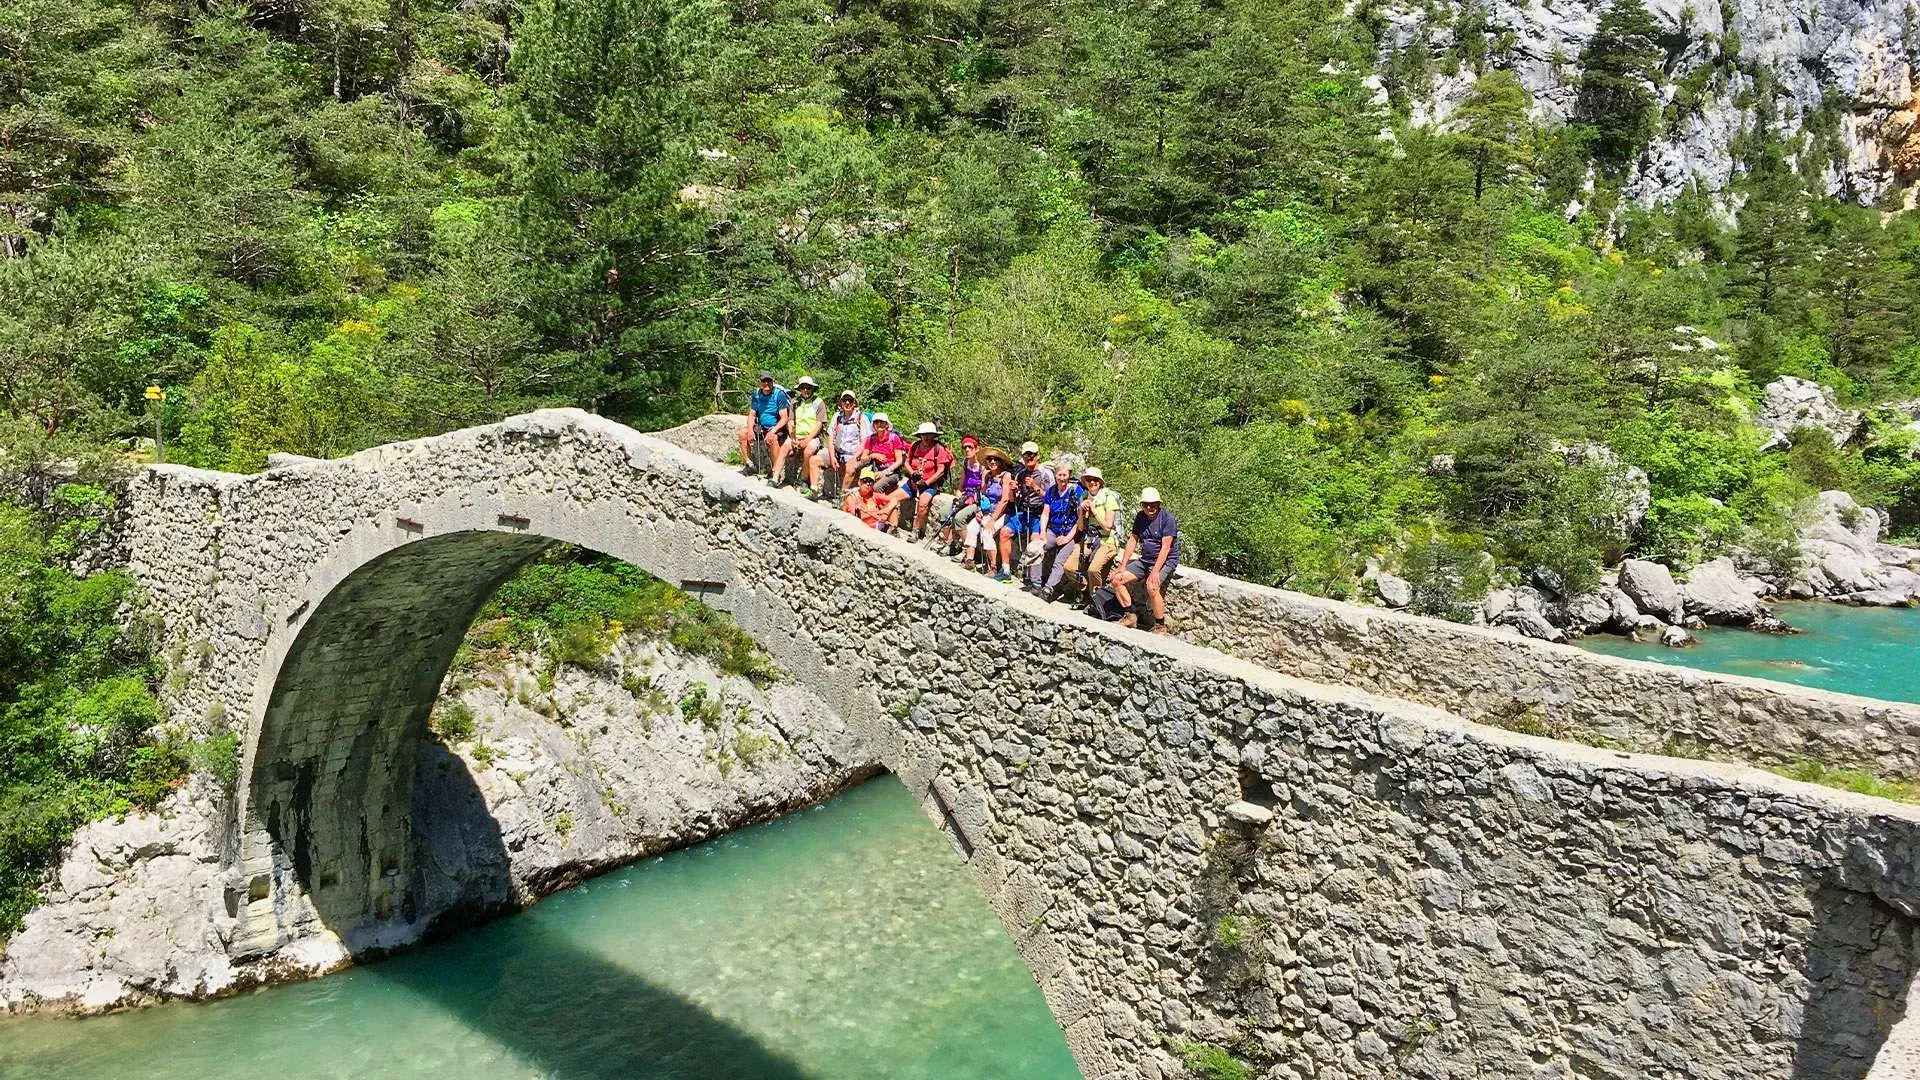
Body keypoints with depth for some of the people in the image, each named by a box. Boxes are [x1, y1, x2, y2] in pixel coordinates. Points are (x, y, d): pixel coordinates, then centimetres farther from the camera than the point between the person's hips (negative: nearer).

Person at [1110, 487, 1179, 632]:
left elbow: (1165, 548, -20)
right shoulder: (1140, 517, 7)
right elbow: (1133, 541, 8)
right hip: (1145, 560, 8)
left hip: (1165, 562, -8)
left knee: (1152, 587, -34)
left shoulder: (1167, 519, -14)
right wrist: (1122, 566, 0)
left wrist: (1155, 572, -27)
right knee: (1117, 579, -5)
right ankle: (1131, 615, 3)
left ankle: (1160, 626, -18)